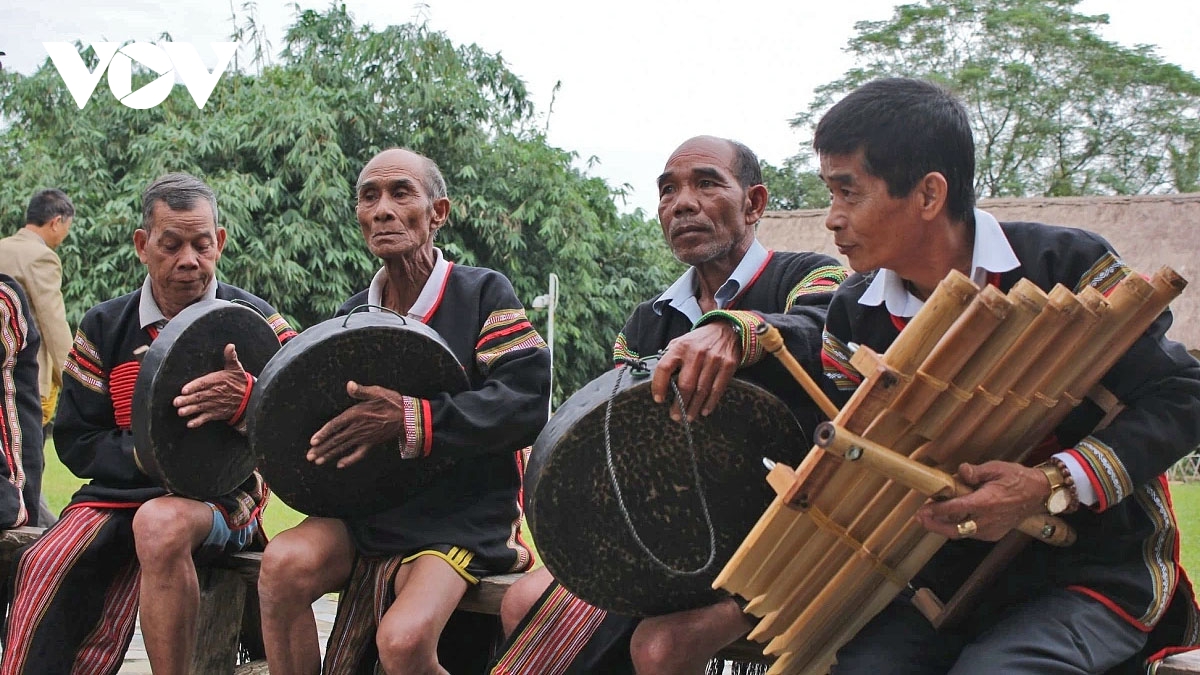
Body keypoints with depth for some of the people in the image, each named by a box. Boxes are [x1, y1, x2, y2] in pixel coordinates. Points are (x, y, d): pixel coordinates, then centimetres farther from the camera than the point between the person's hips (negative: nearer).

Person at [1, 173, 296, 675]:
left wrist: (248, 396, -27)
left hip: (219, 496, -2)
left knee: (160, 523, -37)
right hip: (118, 492, 2)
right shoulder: (104, 327, 12)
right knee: (45, 566, -29)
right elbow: (75, 441, 9)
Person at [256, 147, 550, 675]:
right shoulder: (351, 317, 14)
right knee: (285, 564, -26)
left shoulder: (481, 293, -4)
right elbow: (316, 412, 16)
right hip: (369, 512, 5)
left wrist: (411, 419, -25)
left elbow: (526, 402, -16)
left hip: (461, 517, -5)